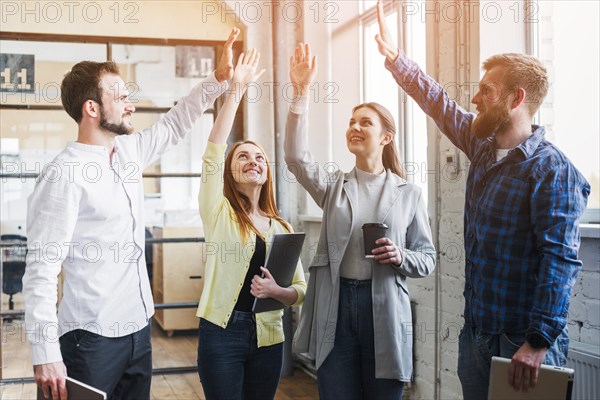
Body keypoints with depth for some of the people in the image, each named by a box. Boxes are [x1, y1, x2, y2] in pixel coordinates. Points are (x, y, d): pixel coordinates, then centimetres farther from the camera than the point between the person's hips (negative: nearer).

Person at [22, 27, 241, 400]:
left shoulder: (129, 151, 6)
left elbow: (174, 125, 24)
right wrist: (46, 354, -23)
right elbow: (41, 270, -19)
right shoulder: (64, 176, -17)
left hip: (139, 328, 8)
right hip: (93, 340, -8)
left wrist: (219, 79, 16)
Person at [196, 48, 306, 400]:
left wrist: (276, 290, -14)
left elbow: (301, 291, 9)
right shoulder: (218, 213, 0)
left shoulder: (281, 227, 8)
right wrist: (237, 89, -16)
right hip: (222, 332, -3)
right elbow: (213, 151, -13)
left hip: (268, 336, 3)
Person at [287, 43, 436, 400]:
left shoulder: (409, 193, 4)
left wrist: (400, 257, -17)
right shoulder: (333, 187, 7)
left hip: (385, 308, -1)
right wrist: (301, 93, -19)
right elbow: (297, 157, -12)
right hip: (336, 305, 1)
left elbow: (428, 258, 5)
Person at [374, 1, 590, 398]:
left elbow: (560, 260, -24)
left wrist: (539, 342, -29)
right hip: (475, 333, 8)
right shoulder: (482, 146, 6)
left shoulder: (552, 171, -18)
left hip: (522, 344, -8)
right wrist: (393, 55, 19)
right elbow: (437, 102, 19)